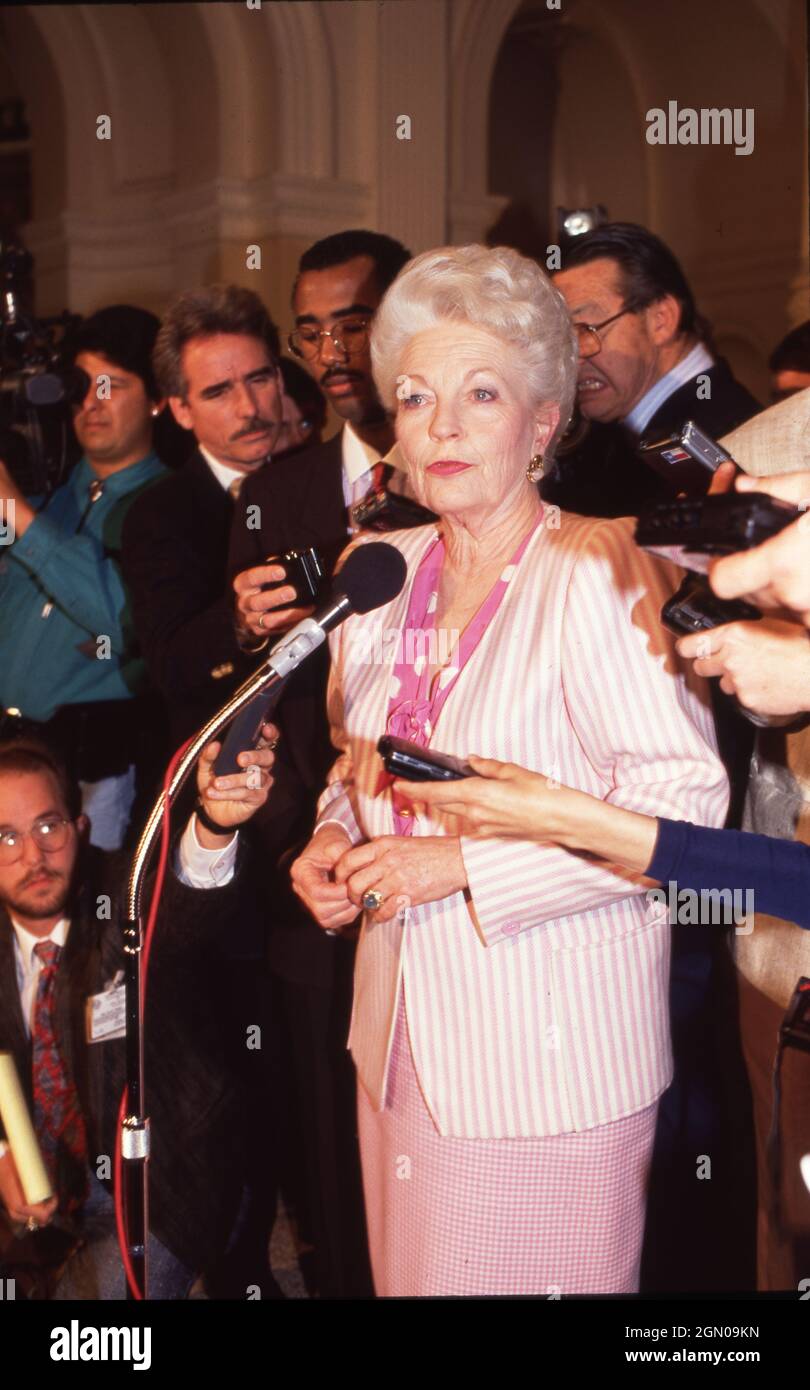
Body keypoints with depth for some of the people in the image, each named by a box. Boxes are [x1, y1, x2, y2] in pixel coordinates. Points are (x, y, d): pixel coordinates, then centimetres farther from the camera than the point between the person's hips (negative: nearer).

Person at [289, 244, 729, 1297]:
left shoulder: (597, 573, -15)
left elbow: (682, 796, -20)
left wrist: (463, 860, -21)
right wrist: (336, 839, 0)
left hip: (551, 1053, -6)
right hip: (405, 1038, 7)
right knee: (410, 1276, 17)